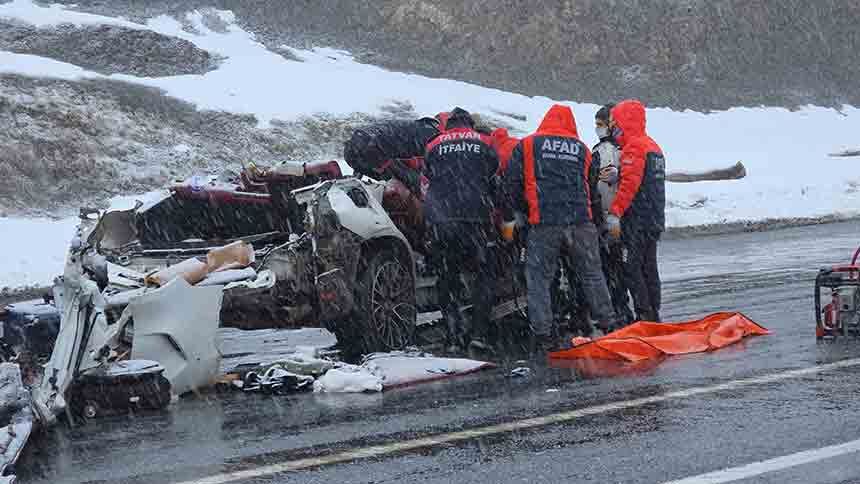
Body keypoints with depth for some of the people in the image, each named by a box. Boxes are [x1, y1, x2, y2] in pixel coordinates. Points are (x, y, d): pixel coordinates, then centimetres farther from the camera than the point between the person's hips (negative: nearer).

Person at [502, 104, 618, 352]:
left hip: (544, 225, -2)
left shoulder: (526, 145, 8)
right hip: (581, 223, 3)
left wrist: (509, 218, 13)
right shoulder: (582, 149, 16)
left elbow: (512, 184, 5)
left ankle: (544, 336, -1)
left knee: (538, 280, 4)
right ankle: (609, 326, 16)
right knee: (593, 276, 13)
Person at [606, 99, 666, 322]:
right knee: (649, 267, 13)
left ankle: (644, 315, -9)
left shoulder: (633, 147, -13)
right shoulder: (653, 146, 18)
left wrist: (615, 213, -23)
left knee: (632, 268, -7)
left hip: (637, 220, -10)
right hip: (655, 220, 10)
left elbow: (629, 184, -21)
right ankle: (653, 314, 16)